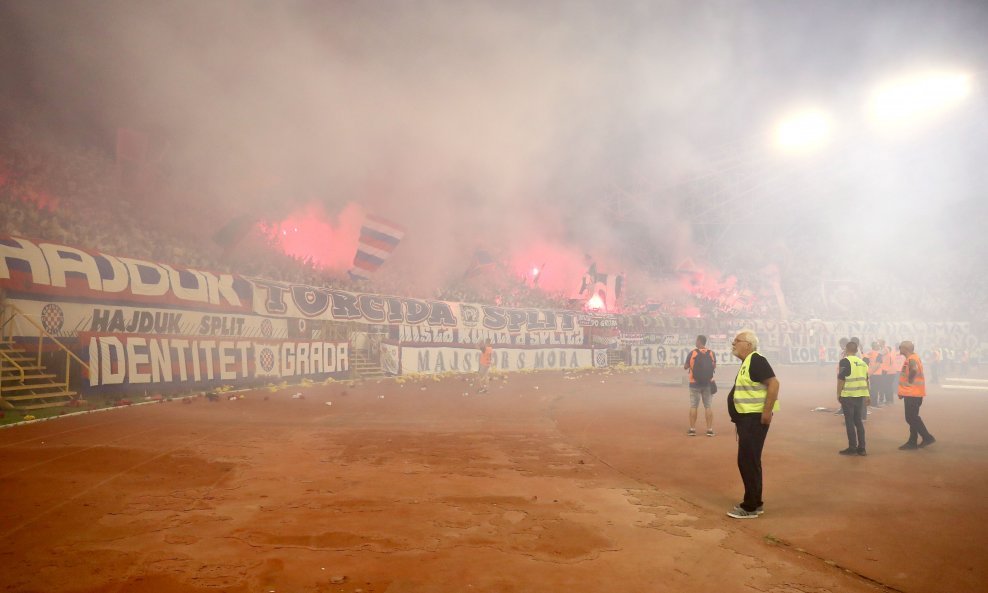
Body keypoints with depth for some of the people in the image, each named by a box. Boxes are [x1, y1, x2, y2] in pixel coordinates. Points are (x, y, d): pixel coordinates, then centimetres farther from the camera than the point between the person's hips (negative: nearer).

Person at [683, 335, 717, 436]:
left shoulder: (692, 353, -8)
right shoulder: (711, 353, -2)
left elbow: (685, 367, -2)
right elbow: (715, 367, 8)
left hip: (695, 383, -2)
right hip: (708, 383, 2)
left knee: (693, 406, 5)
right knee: (708, 406, 8)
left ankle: (692, 429, 6)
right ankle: (710, 430, 7)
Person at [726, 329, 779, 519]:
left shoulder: (756, 361, -15)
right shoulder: (746, 363, 16)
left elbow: (774, 384, -24)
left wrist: (767, 412, -25)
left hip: (754, 419, -11)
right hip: (746, 418, 11)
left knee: (748, 461, -6)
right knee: (748, 461, 15)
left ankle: (750, 507, 2)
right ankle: (755, 502, 25)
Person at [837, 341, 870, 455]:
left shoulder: (845, 361, -9)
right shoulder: (863, 362, 11)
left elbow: (841, 379, -12)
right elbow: (866, 380, 15)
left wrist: (838, 394, -3)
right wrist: (867, 396, 22)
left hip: (848, 396, -6)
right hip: (860, 395, 6)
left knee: (849, 422, 1)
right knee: (859, 421, 14)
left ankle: (852, 447, 3)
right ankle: (861, 448, 16)